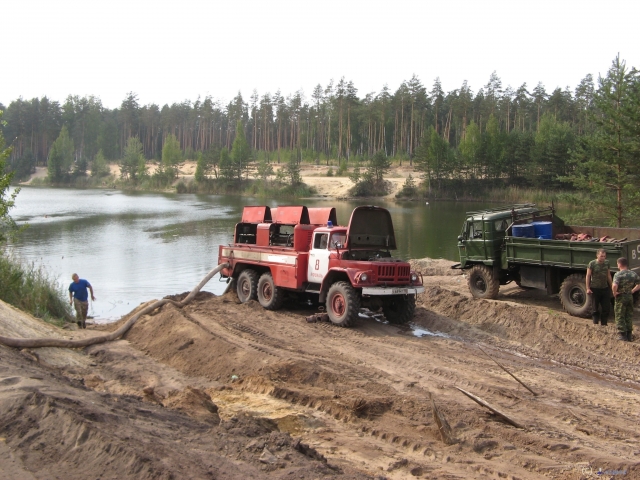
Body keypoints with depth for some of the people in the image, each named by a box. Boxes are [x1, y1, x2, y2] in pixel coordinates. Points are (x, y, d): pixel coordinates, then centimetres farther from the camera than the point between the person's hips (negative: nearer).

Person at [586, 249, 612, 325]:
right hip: (595, 289, -4)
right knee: (595, 308, 3)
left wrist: (612, 286, 15)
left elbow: (609, 275, 15)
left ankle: (604, 324, 16)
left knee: (606, 307, 5)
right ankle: (595, 323, 13)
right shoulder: (592, 263, -9)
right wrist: (588, 288, -11)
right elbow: (588, 276, -7)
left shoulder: (607, 263, 6)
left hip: (605, 288, 5)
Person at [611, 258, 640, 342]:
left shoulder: (618, 275, -17)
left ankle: (622, 335, 1)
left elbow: (615, 285, -31)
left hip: (621, 297, -6)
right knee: (629, 316, 15)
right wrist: (632, 291, 8)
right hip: (630, 297, 6)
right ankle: (629, 335, 19)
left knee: (620, 316, 4)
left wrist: (614, 293, -15)